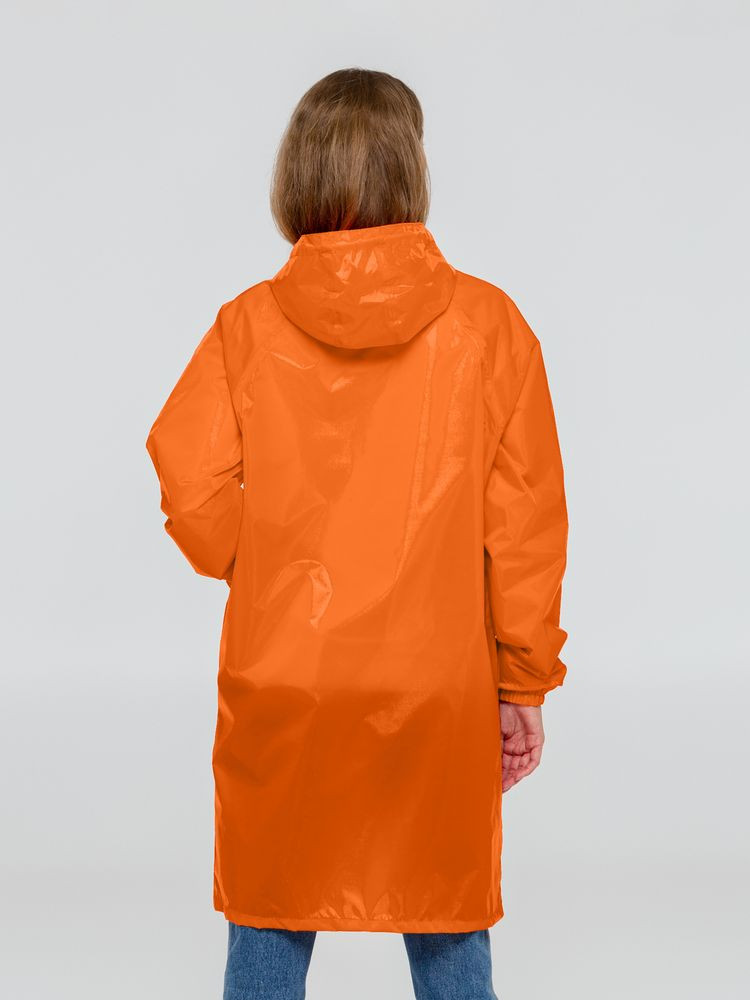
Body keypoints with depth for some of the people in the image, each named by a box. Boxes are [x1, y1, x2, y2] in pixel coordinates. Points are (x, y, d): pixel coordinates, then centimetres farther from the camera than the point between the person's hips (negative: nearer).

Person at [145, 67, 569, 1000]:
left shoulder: (249, 325, -5)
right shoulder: (486, 322, -6)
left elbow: (193, 487, -12)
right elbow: (525, 523, -5)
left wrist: (264, 572, 8)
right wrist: (524, 686, 3)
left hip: (281, 686, 0)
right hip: (440, 689, 0)